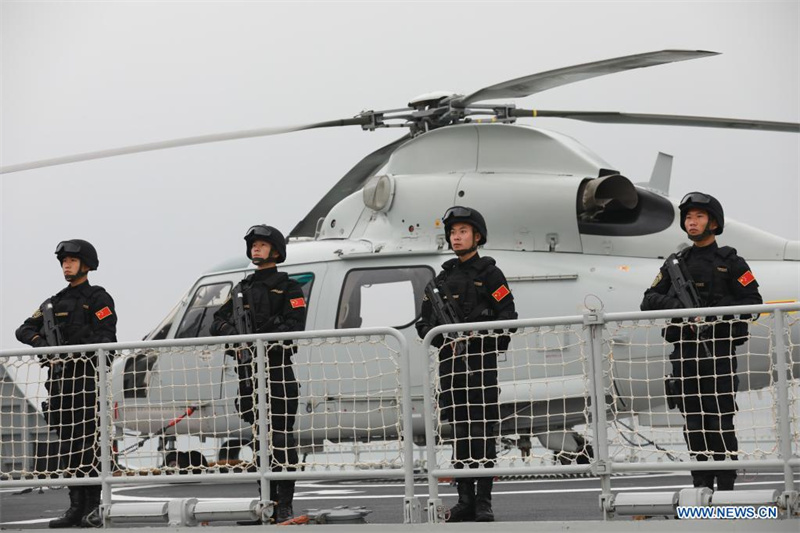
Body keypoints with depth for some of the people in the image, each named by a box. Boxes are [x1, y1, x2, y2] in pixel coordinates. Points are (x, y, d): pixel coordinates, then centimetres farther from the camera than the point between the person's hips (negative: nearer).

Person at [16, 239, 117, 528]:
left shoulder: (98, 298, 4)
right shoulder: (53, 303, 23)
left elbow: (105, 337, -8)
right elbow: (24, 330, 16)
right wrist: (39, 341, -6)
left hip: (86, 376, -6)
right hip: (58, 378, 6)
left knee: (88, 444, -12)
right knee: (67, 445, 5)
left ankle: (93, 508, -12)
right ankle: (76, 507, 8)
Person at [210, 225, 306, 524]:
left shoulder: (288, 288, 2)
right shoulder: (242, 290, 20)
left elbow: (293, 328, -11)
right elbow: (218, 323, 15)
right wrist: (233, 333, -6)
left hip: (277, 369, -6)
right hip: (249, 370, 6)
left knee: (281, 438, -8)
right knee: (261, 438, 8)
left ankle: (285, 507, -9)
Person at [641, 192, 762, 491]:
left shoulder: (730, 263, 4)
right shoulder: (676, 264, 16)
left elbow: (753, 302, -3)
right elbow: (649, 300, 11)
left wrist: (716, 314, -16)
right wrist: (674, 305, -9)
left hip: (719, 353, -4)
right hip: (684, 353, 4)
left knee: (720, 423, -8)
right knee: (693, 423, 5)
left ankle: (726, 488, -6)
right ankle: (701, 487, 10)